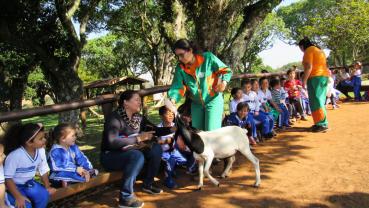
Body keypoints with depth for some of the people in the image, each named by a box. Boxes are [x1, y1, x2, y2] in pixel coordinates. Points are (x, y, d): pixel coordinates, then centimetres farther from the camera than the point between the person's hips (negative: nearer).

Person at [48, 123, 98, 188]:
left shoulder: (73, 147, 4)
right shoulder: (55, 151, -18)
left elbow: (82, 159, 0)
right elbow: (57, 167, -28)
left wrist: (87, 170, -18)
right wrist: (76, 169, -31)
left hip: (73, 172, 6)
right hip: (58, 176, -6)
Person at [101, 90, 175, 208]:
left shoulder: (138, 118, 1)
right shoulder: (115, 117, -21)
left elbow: (156, 131, 3)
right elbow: (112, 142, -32)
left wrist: (173, 129, -13)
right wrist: (138, 138, -29)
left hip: (129, 153, 8)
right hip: (110, 156, -7)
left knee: (156, 148, -7)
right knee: (137, 155, -34)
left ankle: (148, 184, 7)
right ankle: (125, 197, -25)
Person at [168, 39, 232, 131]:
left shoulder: (208, 58, -14)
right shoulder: (180, 68, -4)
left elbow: (226, 70, -7)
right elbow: (177, 87, -11)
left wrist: (224, 82, -27)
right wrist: (173, 99, -31)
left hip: (213, 100, -5)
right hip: (196, 104, 5)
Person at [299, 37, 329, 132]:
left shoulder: (308, 50, -7)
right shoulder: (319, 50, 21)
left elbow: (308, 67, -17)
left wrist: (304, 80, -15)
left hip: (315, 77, -10)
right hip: (324, 76, 10)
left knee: (316, 102, -8)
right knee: (319, 101, 12)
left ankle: (322, 124, -9)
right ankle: (321, 123, 16)